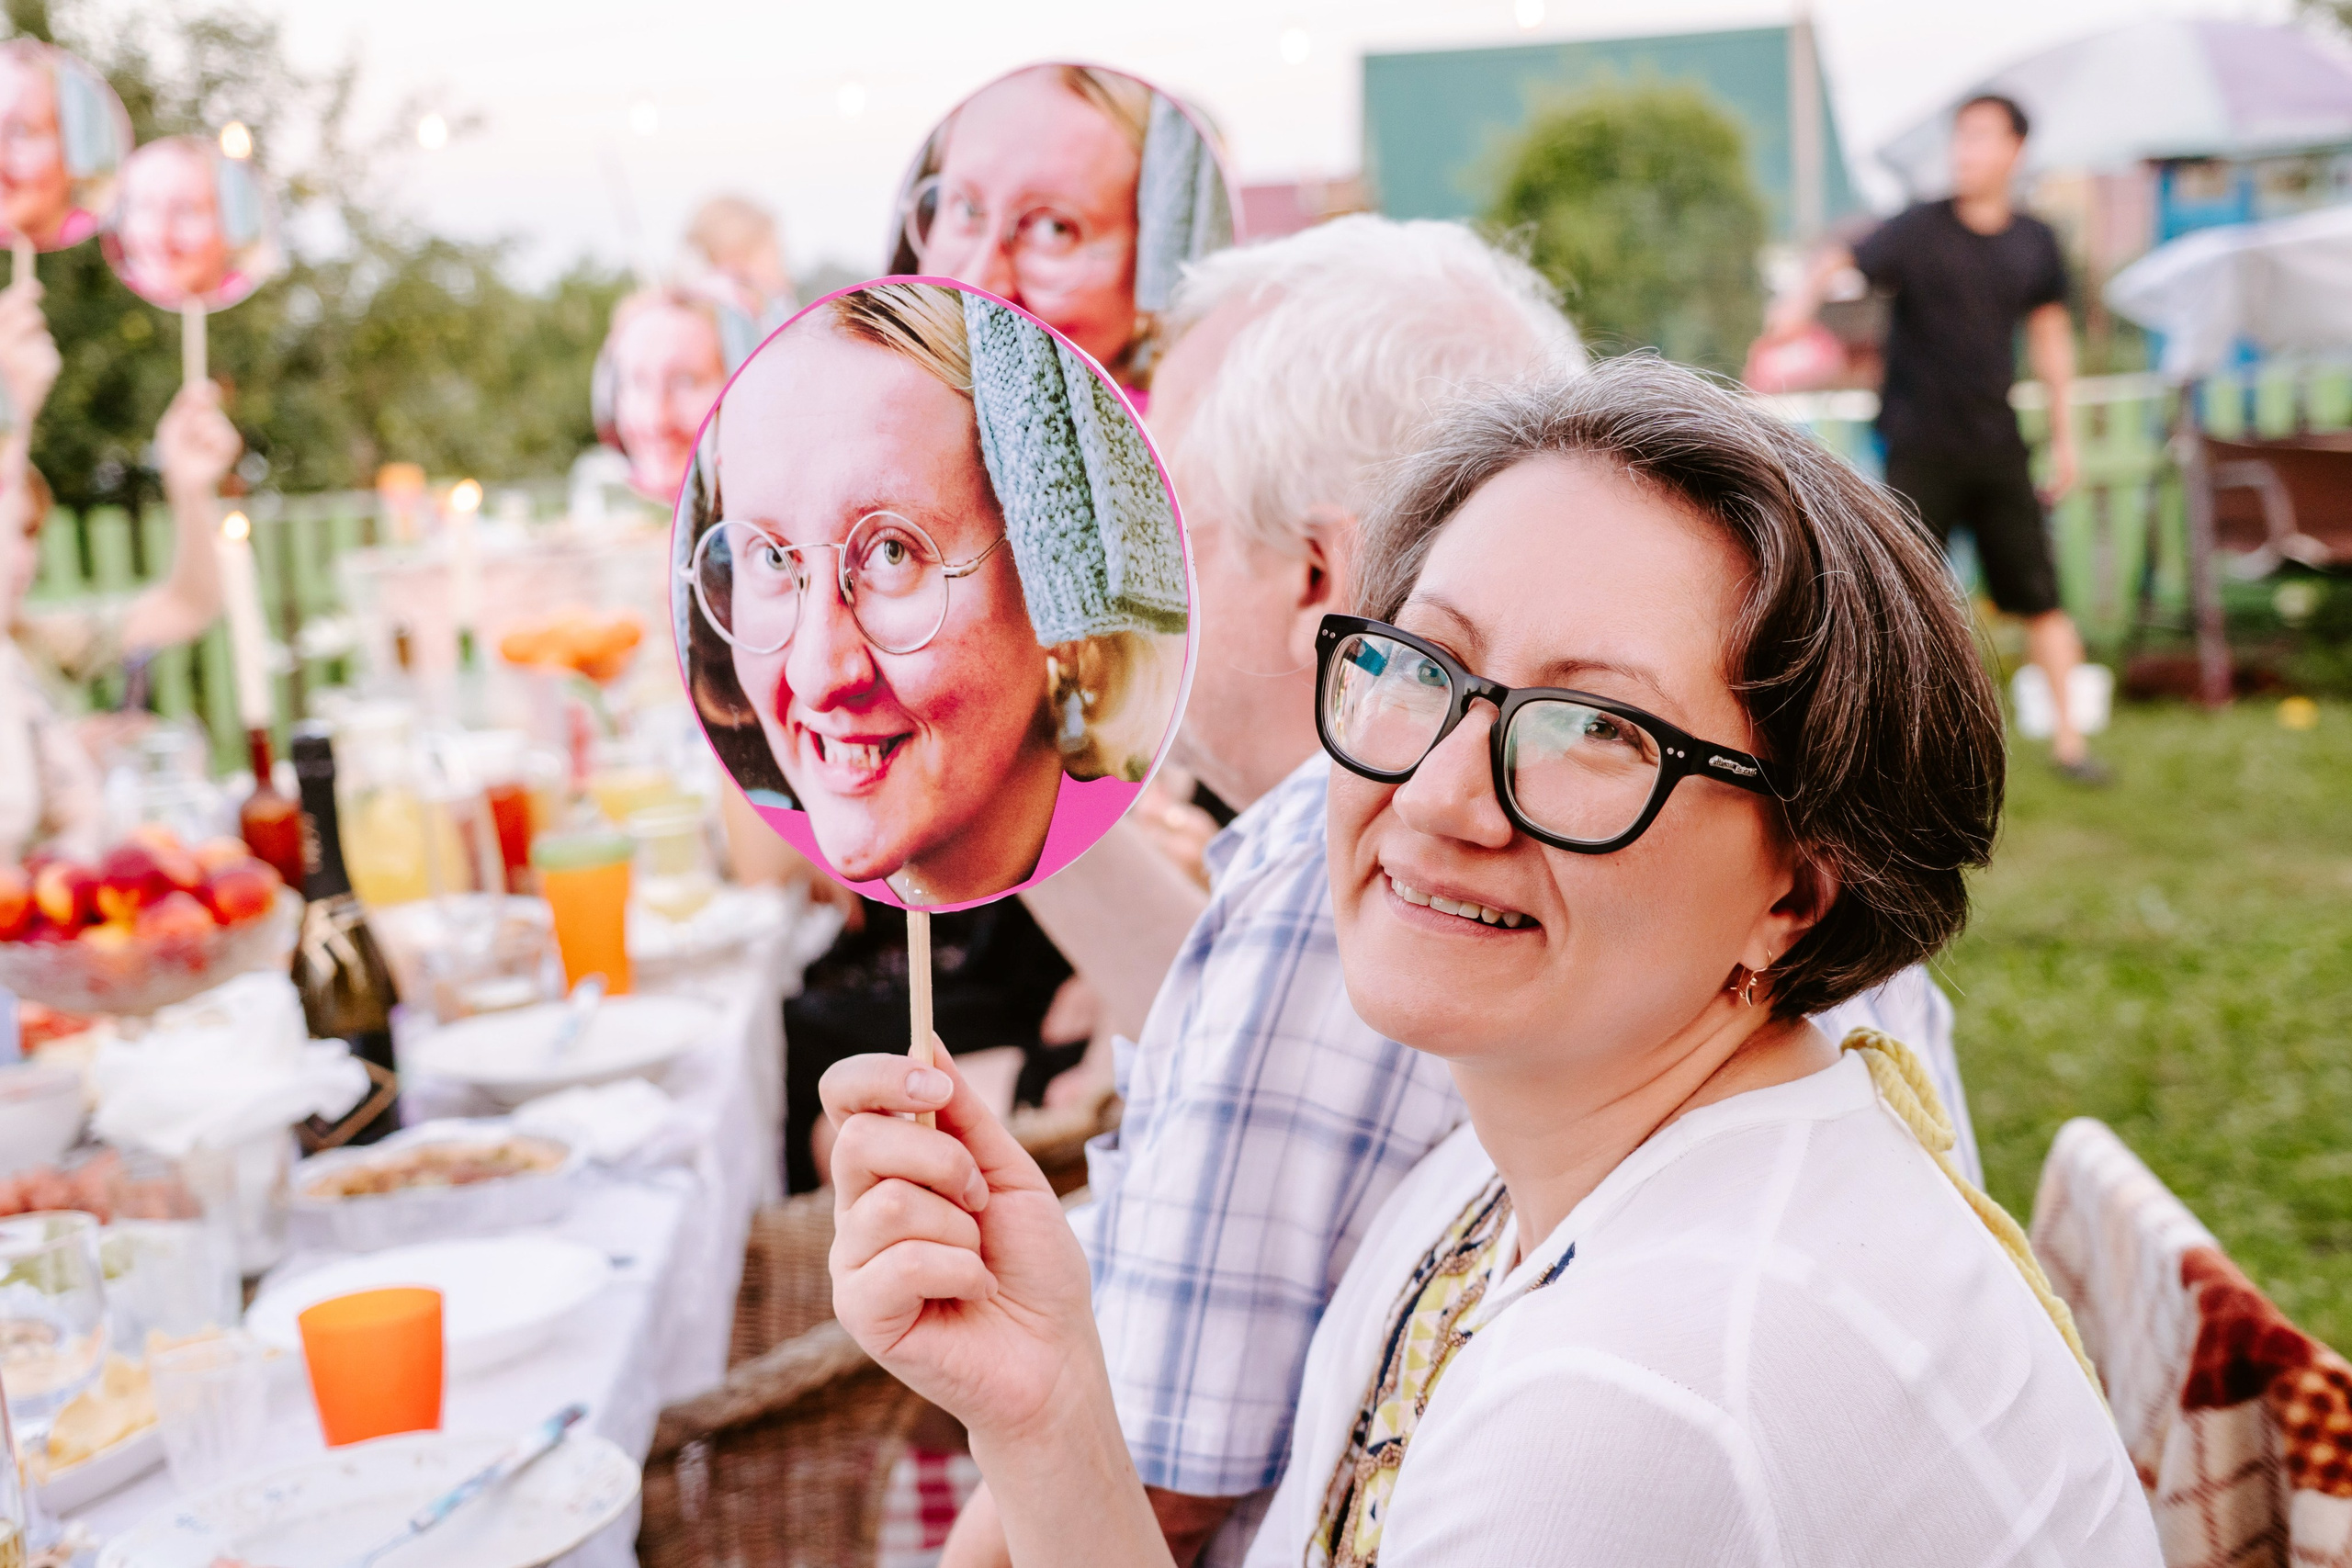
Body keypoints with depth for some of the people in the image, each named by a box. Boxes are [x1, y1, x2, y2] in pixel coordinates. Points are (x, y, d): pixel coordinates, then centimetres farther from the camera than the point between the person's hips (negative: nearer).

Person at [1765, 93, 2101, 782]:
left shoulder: (2034, 242, 6)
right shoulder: (1919, 229, -8)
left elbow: (2050, 334, 17)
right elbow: (1847, 261, -23)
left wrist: (2064, 436, 17)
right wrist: (1803, 298, -46)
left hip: (1996, 445, 4)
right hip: (1920, 447, -3)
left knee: (2040, 595, 5)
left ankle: (2067, 737, 17)